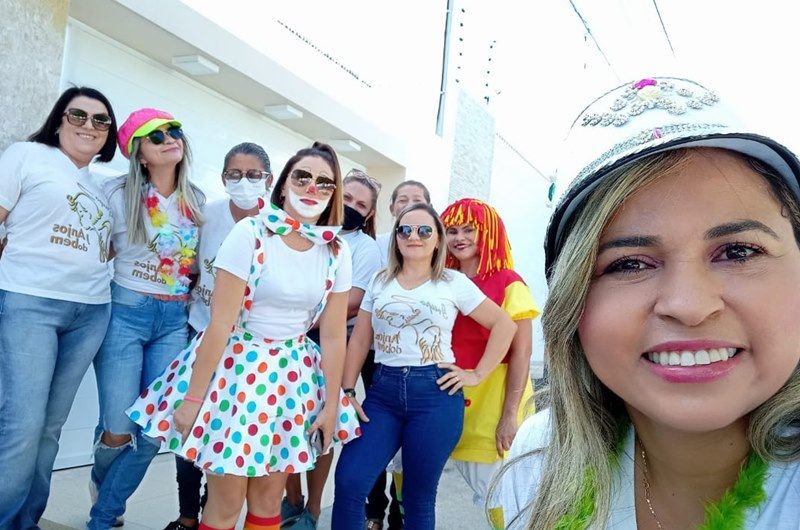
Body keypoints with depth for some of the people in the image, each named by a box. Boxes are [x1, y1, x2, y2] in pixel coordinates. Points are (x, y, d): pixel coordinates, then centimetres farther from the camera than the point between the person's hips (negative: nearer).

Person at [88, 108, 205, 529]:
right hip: (126, 313, -3)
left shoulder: (196, 201, 8)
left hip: (175, 320, 4)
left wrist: (191, 302, 12)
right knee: (119, 431, -4)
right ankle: (101, 482, 34)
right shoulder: (119, 193, -4)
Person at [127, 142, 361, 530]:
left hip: (294, 374, 4)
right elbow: (220, 324, -14)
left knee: (268, 498, 13)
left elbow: (333, 336, 4)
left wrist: (332, 404, 5)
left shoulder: (336, 253, -1)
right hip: (236, 365, -4)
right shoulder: (251, 234, -14)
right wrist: (193, 397, -11)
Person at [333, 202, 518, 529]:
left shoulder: (454, 282, 1)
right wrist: (347, 392, 2)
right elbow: (359, 340, 11)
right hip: (383, 390, 3)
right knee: (348, 482, -8)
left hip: (435, 393, -2)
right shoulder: (380, 281, 11)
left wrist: (477, 375, -1)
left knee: (418, 497, 8)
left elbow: (504, 324, 4)